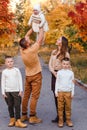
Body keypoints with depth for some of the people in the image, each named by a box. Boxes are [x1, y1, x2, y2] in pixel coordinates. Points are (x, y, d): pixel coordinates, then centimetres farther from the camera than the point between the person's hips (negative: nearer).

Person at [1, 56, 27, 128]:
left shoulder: (16, 70, 0)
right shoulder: (4, 72, 2)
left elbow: (20, 80, 2)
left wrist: (21, 90, -2)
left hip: (16, 91, -1)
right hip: (7, 91, 1)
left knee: (17, 106, -4)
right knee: (10, 106, 8)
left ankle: (18, 121, -1)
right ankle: (12, 119, 19)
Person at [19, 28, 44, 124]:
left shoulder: (22, 50, -6)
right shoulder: (32, 49, -22)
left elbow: (26, 36, 7)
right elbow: (40, 39, -12)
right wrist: (41, 28, 3)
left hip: (28, 76, 6)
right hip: (36, 76, -6)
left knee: (26, 96, 11)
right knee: (34, 96, -3)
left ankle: (24, 115, 18)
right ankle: (32, 117, -1)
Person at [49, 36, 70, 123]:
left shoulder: (66, 54, -7)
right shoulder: (53, 52, 11)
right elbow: (50, 64, 7)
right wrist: (54, 72, -8)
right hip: (54, 74, 6)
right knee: (56, 96, 8)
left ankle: (64, 117, 9)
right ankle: (58, 116, 18)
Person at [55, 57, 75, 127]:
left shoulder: (71, 73, 4)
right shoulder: (59, 72, 3)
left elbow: (72, 83, 7)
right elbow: (57, 82, 6)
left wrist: (72, 93, 5)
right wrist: (56, 91, 2)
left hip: (68, 92, 0)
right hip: (60, 92, 0)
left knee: (68, 107, 3)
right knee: (60, 107, 1)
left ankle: (68, 120, 12)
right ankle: (60, 120, 7)